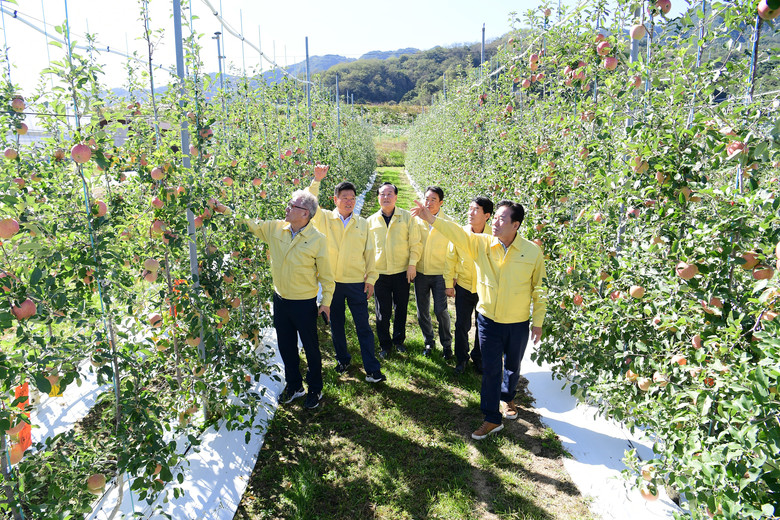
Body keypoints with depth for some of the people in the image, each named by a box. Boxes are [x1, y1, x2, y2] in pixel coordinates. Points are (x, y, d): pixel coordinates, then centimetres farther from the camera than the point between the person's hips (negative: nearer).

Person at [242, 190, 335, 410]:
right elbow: (250, 224, 7)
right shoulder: (274, 228, -3)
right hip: (280, 300, 5)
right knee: (285, 346, 18)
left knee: (311, 348, 10)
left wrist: (326, 302, -6)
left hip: (305, 303, -5)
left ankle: (315, 389, 30)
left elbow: (326, 274, -9)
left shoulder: (318, 239, -15)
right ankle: (294, 385, 39)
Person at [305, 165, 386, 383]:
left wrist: (371, 278, 3)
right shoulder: (324, 219, 1)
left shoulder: (362, 223, 5)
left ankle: (372, 370, 7)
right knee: (336, 324, 14)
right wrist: (316, 180, -26)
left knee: (363, 326, 1)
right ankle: (343, 359, 34)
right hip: (332, 283, 1)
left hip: (356, 283, 0)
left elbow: (369, 252, 7)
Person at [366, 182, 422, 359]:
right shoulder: (371, 220, 6)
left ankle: (399, 340, 31)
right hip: (380, 272, 1)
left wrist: (412, 264, -6)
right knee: (382, 311, 6)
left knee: (401, 308, 11)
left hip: (402, 271, -1)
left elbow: (415, 243, 1)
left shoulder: (406, 217, 0)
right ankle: (385, 344, 23)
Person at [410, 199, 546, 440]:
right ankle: (493, 419, 21)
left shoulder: (532, 252, -11)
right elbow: (457, 233, -20)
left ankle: (508, 398, 50)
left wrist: (538, 322, 1)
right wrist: (431, 218, -36)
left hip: (517, 324, 0)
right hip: (488, 321, 0)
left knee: (512, 366, 20)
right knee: (491, 369, 6)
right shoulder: (481, 243, -9)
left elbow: (539, 289, -3)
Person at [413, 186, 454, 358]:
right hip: (420, 272, 3)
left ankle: (447, 344, 18)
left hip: (439, 273, -3)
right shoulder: (417, 220, 0)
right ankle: (429, 342, 32)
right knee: (422, 311, 11)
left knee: (441, 310, -4)